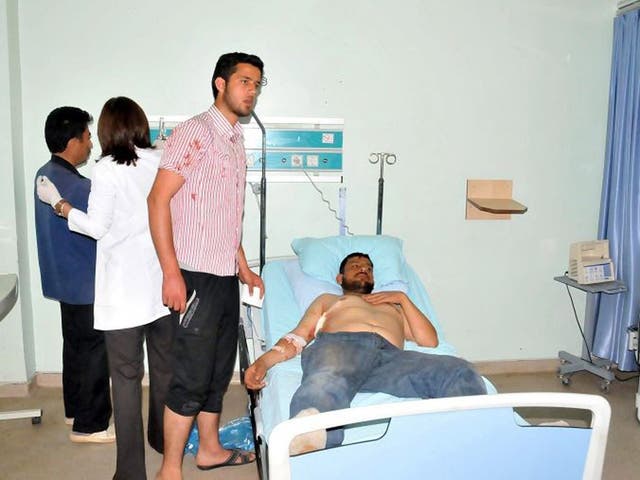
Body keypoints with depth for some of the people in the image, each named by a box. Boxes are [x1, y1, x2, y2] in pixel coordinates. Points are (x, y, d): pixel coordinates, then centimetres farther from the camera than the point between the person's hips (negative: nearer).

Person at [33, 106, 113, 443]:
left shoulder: (45, 174, 5)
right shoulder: (78, 186, -25)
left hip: (63, 278, 10)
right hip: (85, 283, -9)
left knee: (75, 345, 20)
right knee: (93, 351, 2)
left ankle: (75, 409, 34)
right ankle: (89, 425, 13)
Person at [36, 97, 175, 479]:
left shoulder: (108, 169, -11)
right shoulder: (162, 161, 2)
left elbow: (96, 226, -9)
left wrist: (57, 201, 4)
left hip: (124, 289, -5)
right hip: (163, 281, 5)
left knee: (127, 376, 3)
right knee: (165, 365, 18)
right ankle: (165, 439, 37)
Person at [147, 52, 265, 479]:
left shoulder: (236, 138, 15)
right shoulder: (194, 132, -11)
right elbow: (159, 199, -16)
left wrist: (243, 266, 20)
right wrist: (171, 272, -21)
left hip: (226, 275, 9)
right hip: (196, 275, -8)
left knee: (220, 368, 17)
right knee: (193, 375, -3)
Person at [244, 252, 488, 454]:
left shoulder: (394, 306, 44)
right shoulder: (327, 299, 40)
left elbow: (430, 340, 27)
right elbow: (298, 337, 23)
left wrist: (402, 298, 24)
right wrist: (264, 361, 4)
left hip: (392, 356, 3)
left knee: (460, 372, -29)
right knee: (325, 386, -44)